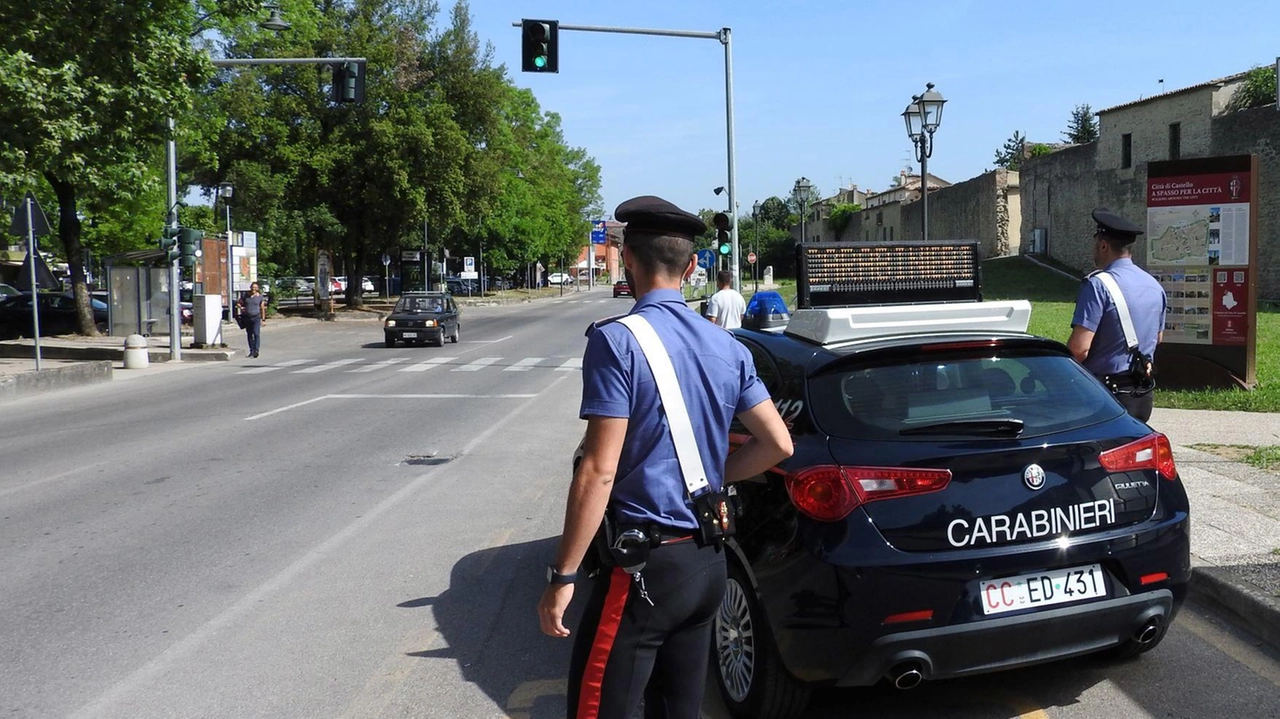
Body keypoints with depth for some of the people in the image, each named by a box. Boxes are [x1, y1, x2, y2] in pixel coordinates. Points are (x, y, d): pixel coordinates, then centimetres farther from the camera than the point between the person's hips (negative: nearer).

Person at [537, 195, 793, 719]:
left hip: (644, 563, -7)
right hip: (708, 562, 7)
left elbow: (600, 470, -18)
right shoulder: (727, 348, 7)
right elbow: (778, 444, 9)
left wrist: (563, 575, -13)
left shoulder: (617, 340, -14)